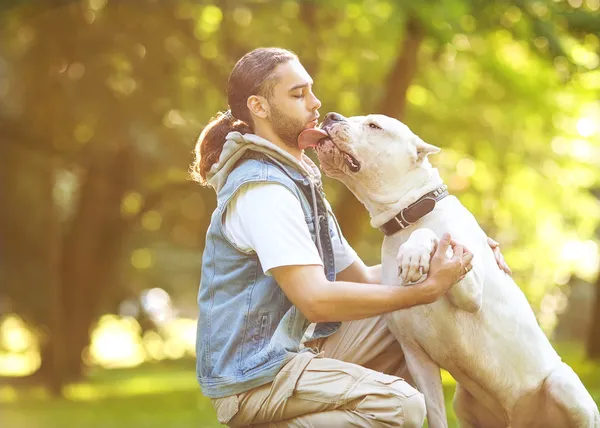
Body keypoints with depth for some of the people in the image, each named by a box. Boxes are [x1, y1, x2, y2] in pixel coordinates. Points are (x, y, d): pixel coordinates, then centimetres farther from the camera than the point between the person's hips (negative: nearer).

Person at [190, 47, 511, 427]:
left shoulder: (297, 180, 17)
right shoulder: (263, 188, -17)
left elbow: (361, 277, 18)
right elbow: (315, 299, -26)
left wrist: (440, 262, 6)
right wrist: (426, 289, -23)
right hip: (254, 376, -10)